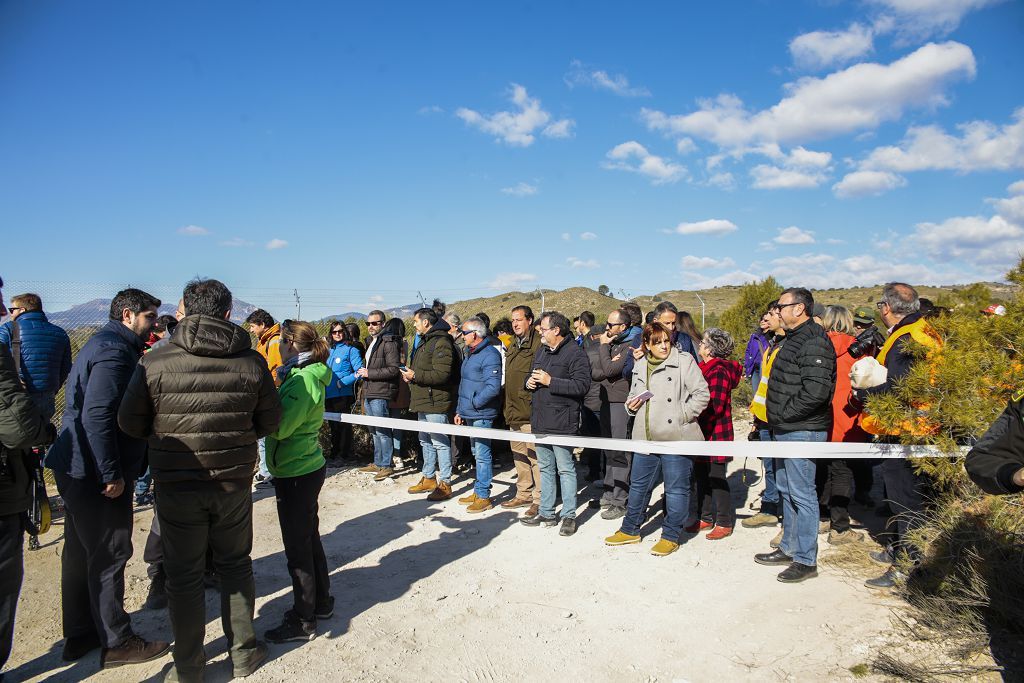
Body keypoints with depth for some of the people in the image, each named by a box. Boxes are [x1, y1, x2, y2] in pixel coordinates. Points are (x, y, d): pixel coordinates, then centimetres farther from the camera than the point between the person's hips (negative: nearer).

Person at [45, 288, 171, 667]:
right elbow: (97, 415, -26)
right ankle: (117, 643, 12)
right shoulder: (115, 351, -17)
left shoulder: (104, 345, 16)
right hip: (96, 475, -10)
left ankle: (79, 636, 31)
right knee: (109, 555, 0)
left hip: (78, 470, 10)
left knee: (81, 552, 18)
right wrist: (112, 474, -22)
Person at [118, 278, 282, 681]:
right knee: (235, 565, 19)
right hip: (234, 482, 1)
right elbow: (269, 422, 0)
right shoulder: (251, 361, -8)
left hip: (176, 485, -1)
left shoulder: (156, 362, -12)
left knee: (183, 575, 14)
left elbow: (130, 423, -5)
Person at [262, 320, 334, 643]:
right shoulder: (306, 374, 9)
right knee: (309, 539, 20)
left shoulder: (304, 379, -20)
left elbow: (279, 427, -25)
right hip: (307, 467, 9)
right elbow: (285, 419, 10)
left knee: (297, 547, 3)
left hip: (296, 473, -9)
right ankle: (321, 602, 35)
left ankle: (303, 621, 17)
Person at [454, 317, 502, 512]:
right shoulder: (470, 353, 16)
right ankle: (478, 491, 28)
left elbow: (493, 387, -23)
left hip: (481, 415, -10)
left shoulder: (490, 355, -16)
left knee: (482, 455, -3)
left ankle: (483, 496, 5)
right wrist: (460, 410, 18)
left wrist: (473, 404, -15)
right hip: (470, 415, 10)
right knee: (477, 454, 17)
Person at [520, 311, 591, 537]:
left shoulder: (575, 353, -11)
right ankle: (546, 513, 26)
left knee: (565, 469, 0)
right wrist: (529, 382, 3)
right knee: (545, 468, 15)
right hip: (541, 420, 9)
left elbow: (582, 385, -21)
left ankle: (569, 515, 11)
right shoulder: (542, 351, 15)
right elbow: (532, 376, 28)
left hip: (562, 422, -8)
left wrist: (550, 381, -20)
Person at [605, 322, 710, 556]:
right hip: (645, 438, 6)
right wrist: (631, 405, 5)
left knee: (676, 488, 4)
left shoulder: (684, 361, -5)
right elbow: (633, 395, 26)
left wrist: (682, 416, -13)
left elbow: (702, 394, -9)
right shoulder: (640, 366, 13)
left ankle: (671, 536, 19)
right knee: (638, 485, 16)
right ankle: (630, 529, 31)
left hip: (676, 438, -6)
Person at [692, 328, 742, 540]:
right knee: (701, 476, 15)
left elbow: (715, 406, -22)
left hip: (715, 433, -9)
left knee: (716, 478, 0)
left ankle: (724, 523, 13)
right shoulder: (704, 368, 13)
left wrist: (694, 417, -16)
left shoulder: (718, 370, -17)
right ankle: (706, 517, 27)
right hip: (702, 434, 9)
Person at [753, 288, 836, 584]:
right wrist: (777, 419, 14)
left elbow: (816, 390, -26)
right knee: (787, 491, 18)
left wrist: (784, 414, -16)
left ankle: (806, 560, 10)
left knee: (802, 494, -1)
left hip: (802, 431, -11)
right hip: (785, 430, 11)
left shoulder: (813, 342, -17)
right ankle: (789, 548, 30)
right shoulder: (794, 338, 16)